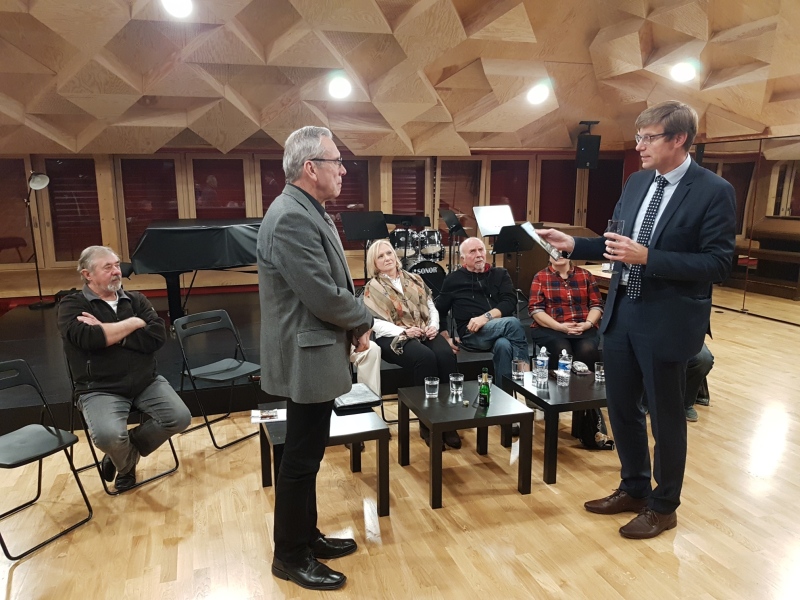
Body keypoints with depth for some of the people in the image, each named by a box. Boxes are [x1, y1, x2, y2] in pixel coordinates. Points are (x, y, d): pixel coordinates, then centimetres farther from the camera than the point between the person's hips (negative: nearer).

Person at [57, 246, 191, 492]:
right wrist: (134, 323, -10)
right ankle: (127, 463, 10)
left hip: (147, 382, 4)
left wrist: (107, 332, -13)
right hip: (100, 390, -4)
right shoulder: (72, 305, -1)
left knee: (180, 418, -15)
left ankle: (123, 455, 11)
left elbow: (157, 336, -7)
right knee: (108, 436, -30)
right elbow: (88, 338, -22)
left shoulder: (135, 299, 9)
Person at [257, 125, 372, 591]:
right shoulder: (293, 218, -22)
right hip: (307, 359, -10)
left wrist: (355, 323, 1)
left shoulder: (309, 212, 11)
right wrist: (366, 319, -8)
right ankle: (290, 557, 23)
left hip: (316, 354, 10)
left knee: (308, 455, 20)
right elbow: (325, 297, -26)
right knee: (301, 459, 5)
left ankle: (307, 536, 36)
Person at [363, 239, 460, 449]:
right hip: (394, 337, -4)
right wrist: (404, 331, -19)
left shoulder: (414, 279, 18)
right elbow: (375, 323, -7)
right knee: (426, 358, -35)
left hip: (426, 333, 4)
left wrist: (434, 326, -5)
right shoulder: (372, 287, 5)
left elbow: (431, 307, 16)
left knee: (446, 355, -30)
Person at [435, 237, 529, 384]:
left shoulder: (500, 274, 17)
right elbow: (440, 311, 17)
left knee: (503, 345, -37)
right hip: (471, 333, -2)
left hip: (502, 329, 2)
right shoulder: (453, 280, 14)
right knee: (513, 323, -31)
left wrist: (486, 316, -16)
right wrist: (446, 338, 2)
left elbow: (510, 302, 2)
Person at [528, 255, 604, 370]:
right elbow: (535, 309, -3)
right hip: (550, 329, -2)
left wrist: (588, 323, -10)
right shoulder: (540, 277, 6)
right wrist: (559, 326, -15)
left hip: (583, 329, 2)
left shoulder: (586, 275, 14)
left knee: (588, 350, -30)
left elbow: (596, 305, 10)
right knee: (562, 351, -32)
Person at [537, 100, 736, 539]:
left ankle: (663, 507, 30)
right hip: (620, 314, 7)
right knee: (621, 409, 17)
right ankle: (633, 488, 38)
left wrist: (648, 257, -25)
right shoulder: (637, 182, 8)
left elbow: (717, 264, -16)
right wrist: (574, 244, -1)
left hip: (666, 322, -6)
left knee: (665, 417, 10)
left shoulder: (714, 192, -12)